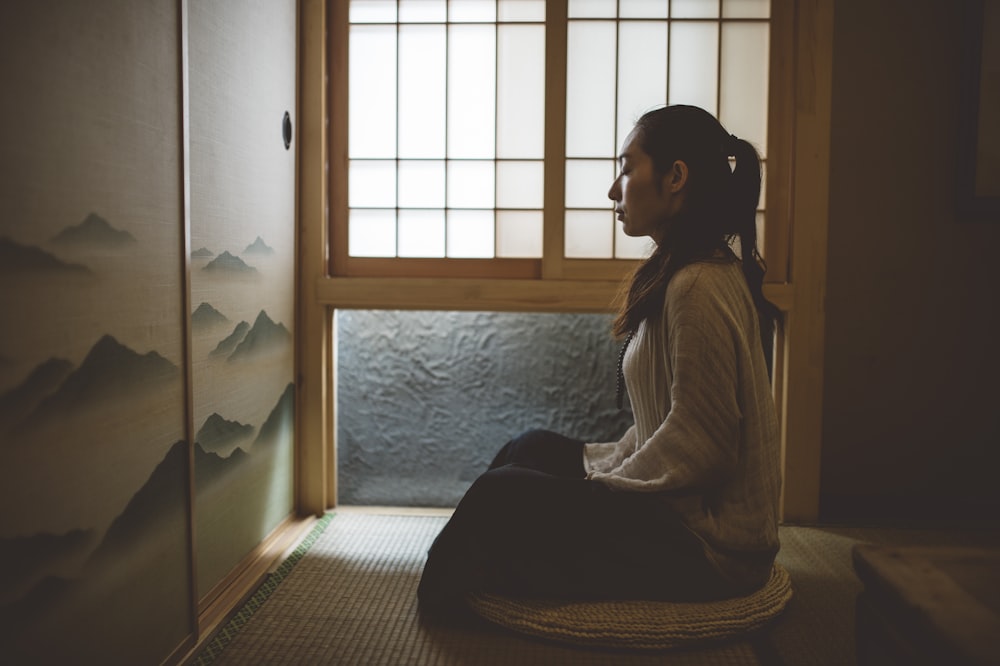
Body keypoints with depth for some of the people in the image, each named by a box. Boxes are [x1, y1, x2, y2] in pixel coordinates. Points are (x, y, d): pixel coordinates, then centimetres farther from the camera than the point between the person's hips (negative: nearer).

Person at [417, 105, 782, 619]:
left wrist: (602, 482, -11)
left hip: (708, 542, -10)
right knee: (531, 449, 14)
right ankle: (449, 594, 28)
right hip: (686, 508, 10)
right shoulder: (681, 274, 10)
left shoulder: (699, 288, -23)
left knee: (499, 497, -9)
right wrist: (604, 462, 6)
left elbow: (698, 446, -24)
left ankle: (443, 608, 20)